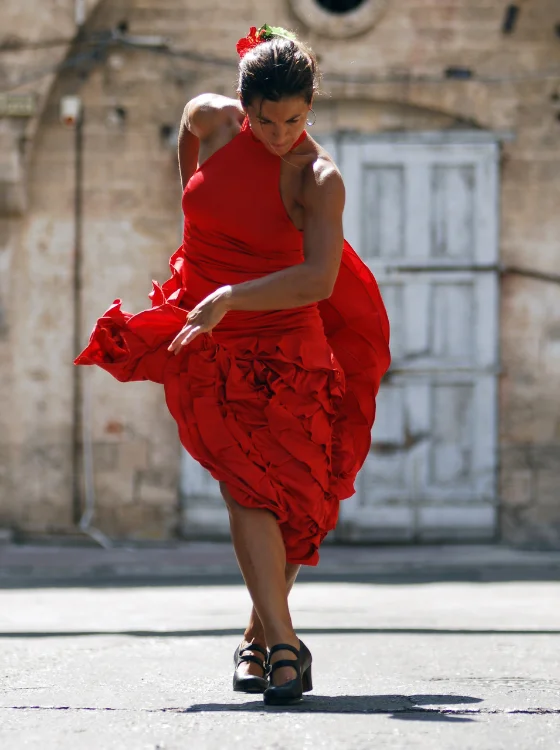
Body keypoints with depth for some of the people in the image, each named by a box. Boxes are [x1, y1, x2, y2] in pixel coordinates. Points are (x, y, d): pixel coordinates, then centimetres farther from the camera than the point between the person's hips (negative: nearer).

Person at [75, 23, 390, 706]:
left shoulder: (319, 179, -13)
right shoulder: (210, 119, -4)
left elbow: (319, 279, -26)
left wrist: (229, 298, -35)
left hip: (282, 343, -1)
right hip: (205, 342, 1)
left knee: (289, 495, -2)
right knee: (246, 486, -14)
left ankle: (259, 636, 18)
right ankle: (282, 642, -21)